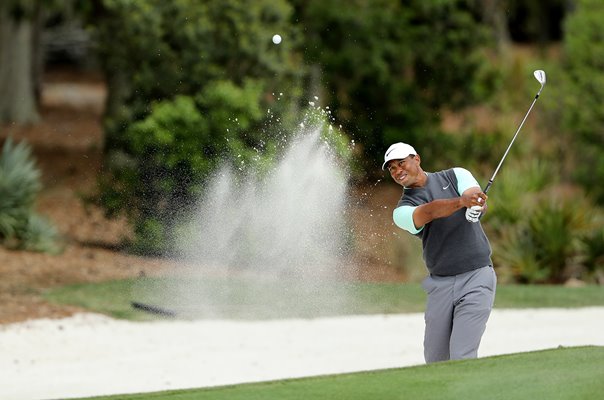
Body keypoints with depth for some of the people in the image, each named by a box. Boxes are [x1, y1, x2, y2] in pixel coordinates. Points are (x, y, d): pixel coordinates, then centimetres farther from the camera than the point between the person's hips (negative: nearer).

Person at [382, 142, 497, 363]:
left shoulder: (455, 176, 7)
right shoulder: (402, 211, 4)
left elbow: (480, 203, -12)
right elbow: (429, 212, -18)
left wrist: (476, 205, -38)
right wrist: (461, 202, -38)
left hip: (476, 278, -3)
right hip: (440, 284, 3)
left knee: (462, 357, -15)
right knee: (435, 359, 5)